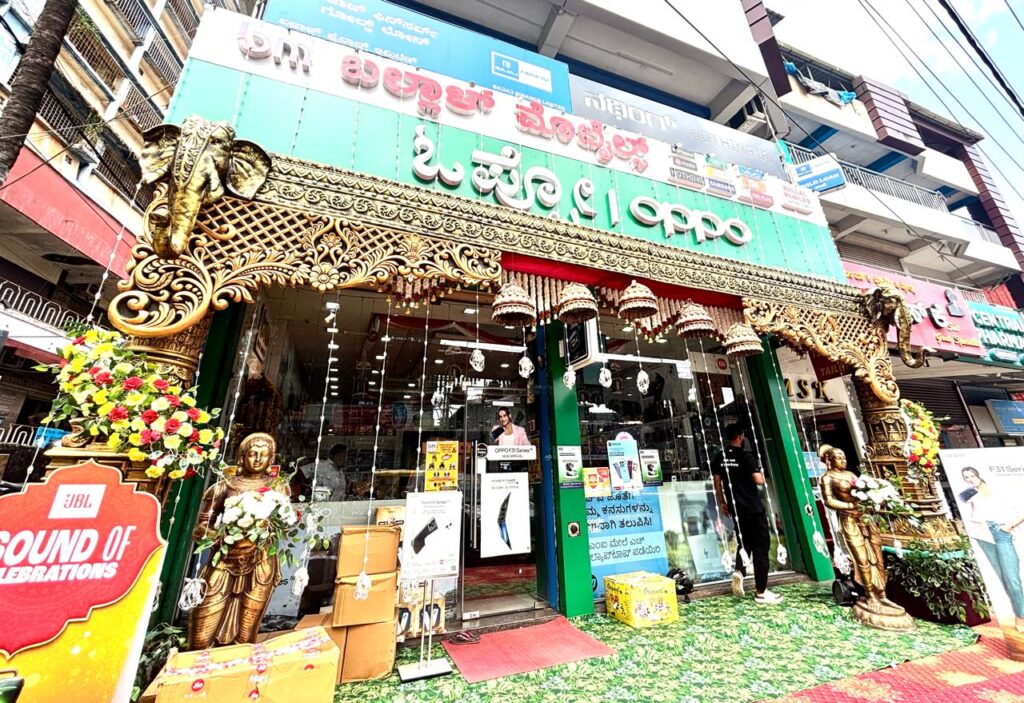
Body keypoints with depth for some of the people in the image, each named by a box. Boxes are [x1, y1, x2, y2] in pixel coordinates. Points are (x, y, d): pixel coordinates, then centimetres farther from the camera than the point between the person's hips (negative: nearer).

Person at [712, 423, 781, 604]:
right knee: (761, 546, 5)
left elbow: (717, 482, 8)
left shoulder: (720, 458, 5)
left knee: (744, 543, 20)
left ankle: (739, 571, -1)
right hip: (753, 508, -5)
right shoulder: (746, 456, -13)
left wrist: (722, 503, 17)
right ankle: (761, 592, 10)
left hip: (736, 508, 6)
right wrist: (761, 475, 6)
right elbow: (759, 480, -17)